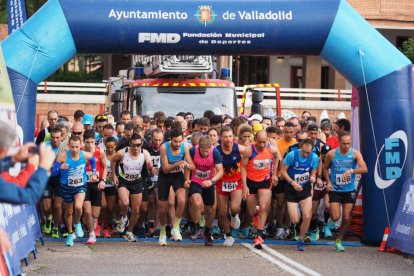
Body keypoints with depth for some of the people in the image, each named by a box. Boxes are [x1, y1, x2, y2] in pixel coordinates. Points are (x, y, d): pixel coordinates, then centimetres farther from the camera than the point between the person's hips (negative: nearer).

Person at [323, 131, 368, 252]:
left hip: (349, 190, 1)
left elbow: (364, 169, -20)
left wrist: (352, 171, -35)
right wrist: (328, 182, -2)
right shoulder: (331, 154, -5)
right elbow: (325, 168, 12)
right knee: (335, 217, -11)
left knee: (346, 218, 0)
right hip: (335, 190, 0)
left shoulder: (355, 154, -8)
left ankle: (339, 241, 20)